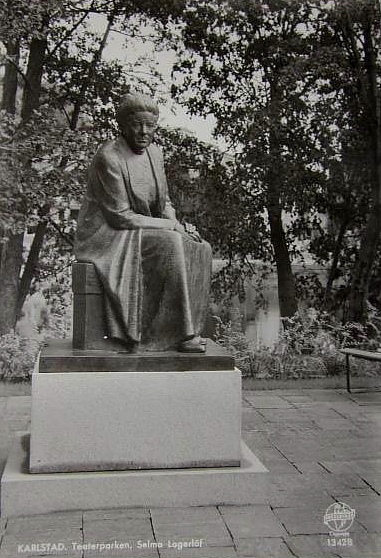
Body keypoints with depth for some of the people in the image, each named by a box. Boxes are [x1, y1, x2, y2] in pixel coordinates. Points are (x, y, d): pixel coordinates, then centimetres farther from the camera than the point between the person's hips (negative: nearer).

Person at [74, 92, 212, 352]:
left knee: (201, 249, -10)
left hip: (143, 232, 8)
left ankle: (188, 329, -11)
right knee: (171, 243, -31)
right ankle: (179, 335, -25)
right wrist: (170, 227, -17)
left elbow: (164, 202, 16)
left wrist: (176, 226, -5)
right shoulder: (108, 157, -17)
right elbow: (120, 216, -21)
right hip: (108, 235, -8)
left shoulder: (154, 153, 8)